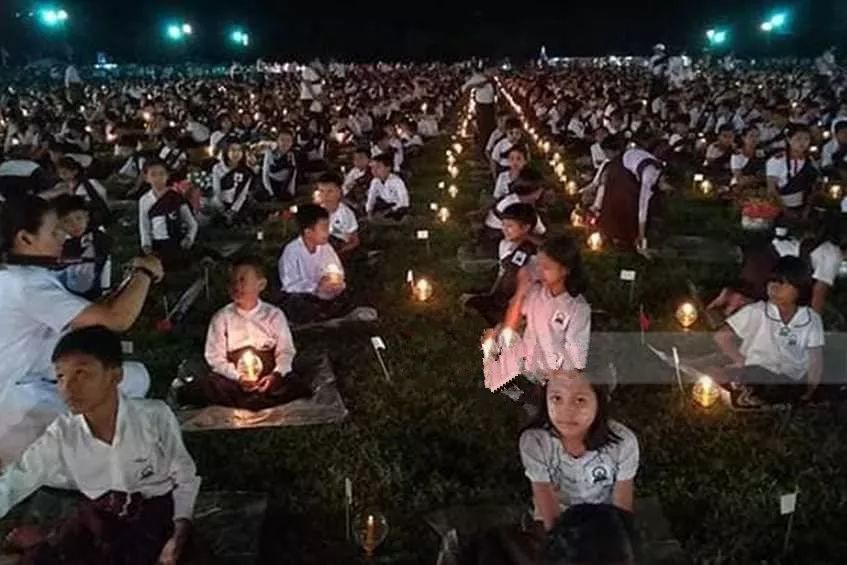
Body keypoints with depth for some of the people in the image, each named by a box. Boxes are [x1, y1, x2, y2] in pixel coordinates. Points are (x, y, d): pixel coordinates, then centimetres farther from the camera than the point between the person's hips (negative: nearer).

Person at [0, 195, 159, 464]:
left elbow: (93, 314, 10)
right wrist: (145, 272, -13)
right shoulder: (28, 285, -24)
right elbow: (116, 319, -29)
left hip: (34, 383, 10)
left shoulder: (22, 276, 10)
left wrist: (135, 278, 0)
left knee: (134, 378, 7)